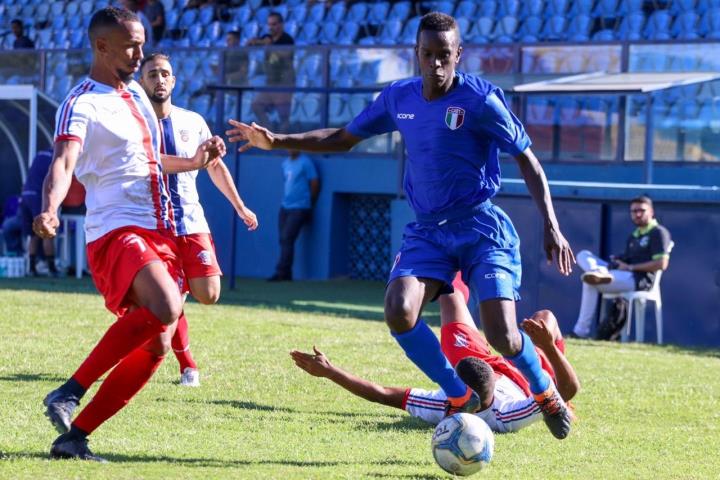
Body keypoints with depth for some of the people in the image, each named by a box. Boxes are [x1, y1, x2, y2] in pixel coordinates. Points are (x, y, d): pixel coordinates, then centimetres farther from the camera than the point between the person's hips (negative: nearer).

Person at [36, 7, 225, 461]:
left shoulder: (136, 93, 18)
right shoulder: (81, 105, -10)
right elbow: (64, 162, -28)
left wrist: (195, 161, 27)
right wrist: (50, 210, -46)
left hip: (159, 234, 9)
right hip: (117, 231, -9)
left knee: (154, 345, 2)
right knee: (165, 308, -33)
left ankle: (74, 437, 7)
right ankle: (70, 392, -22)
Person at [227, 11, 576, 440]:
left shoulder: (480, 99, -12)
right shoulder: (398, 98, 4)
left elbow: (527, 160, -7)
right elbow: (343, 139, 17)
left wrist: (552, 227, -15)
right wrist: (275, 141, 8)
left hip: (481, 228, -5)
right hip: (428, 230, 5)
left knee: (502, 336, -17)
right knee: (399, 312, -22)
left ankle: (548, 395, 17)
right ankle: (461, 398, 0)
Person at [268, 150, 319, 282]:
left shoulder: (305, 162, -8)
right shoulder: (285, 163, 13)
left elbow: (315, 183, -5)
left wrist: (308, 202, 4)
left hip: (299, 208, -7)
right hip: (285, 207, 7)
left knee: (287, 239, -14)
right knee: (283, 240, 4)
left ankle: (281, 272, -14)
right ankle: (286, 274, 8)